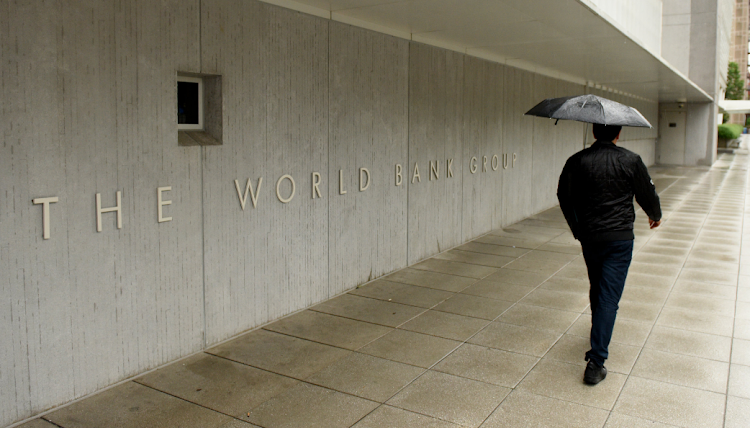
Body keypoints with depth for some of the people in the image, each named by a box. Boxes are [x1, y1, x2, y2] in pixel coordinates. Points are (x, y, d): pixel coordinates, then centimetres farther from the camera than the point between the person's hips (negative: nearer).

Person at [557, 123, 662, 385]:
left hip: (588, 237, 3)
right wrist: (656, 216, 26)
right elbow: (647, 195, 4)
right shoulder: (631, 161, -7)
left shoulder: (576, 161, -1)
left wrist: (577, 228, 26)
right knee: (609, 297, -4)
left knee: (596, 291, 23)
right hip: (619, 238, -3)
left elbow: (563, 196, 10)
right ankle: (596, 362, -8)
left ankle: (599, 336, 45)